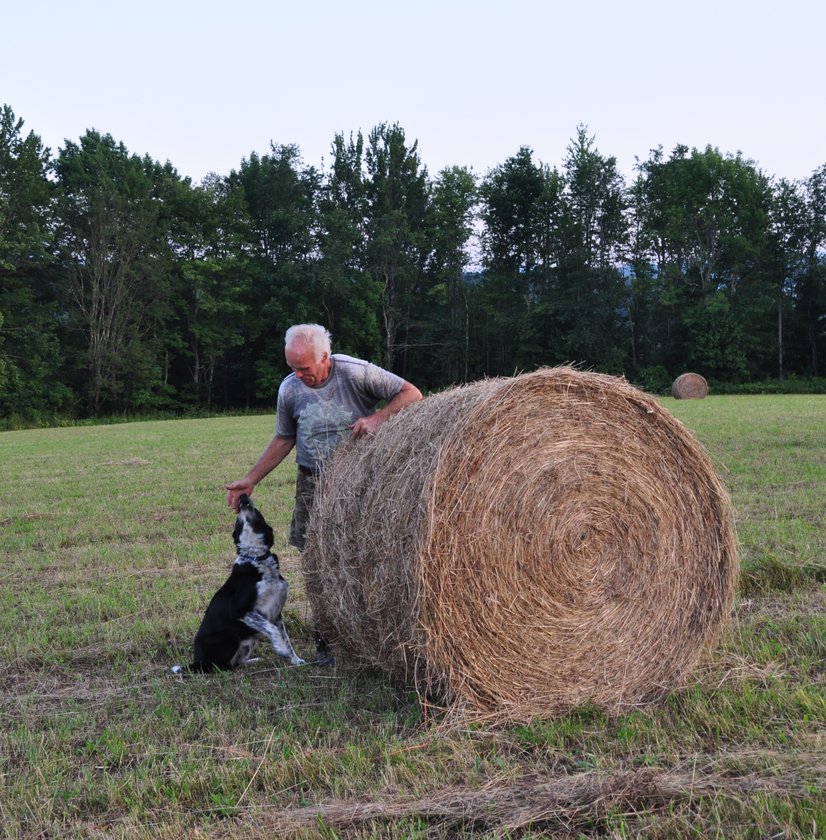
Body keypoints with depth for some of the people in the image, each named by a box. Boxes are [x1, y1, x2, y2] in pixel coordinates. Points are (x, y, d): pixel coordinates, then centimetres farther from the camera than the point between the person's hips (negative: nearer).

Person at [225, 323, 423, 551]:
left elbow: (412, 395, -11)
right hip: (311, 482, 3)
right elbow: (284, 440, 11)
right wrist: (250, 480, 6)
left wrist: (376, 418, -26)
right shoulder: (289, 389, -2)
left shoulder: (355, 372, -15)